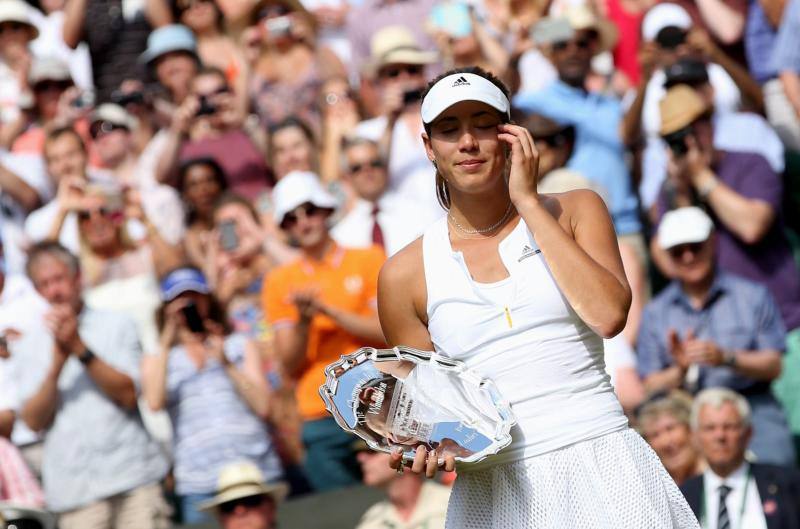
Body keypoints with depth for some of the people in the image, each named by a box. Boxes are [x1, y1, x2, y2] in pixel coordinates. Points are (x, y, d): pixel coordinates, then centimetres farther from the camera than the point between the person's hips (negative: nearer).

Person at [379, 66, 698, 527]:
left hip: (601, 467, 0)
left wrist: (528, 202, -5)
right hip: (491, 488, 1)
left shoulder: (576, 211, 7)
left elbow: (608, 314, -10)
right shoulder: (406, 275, 7)